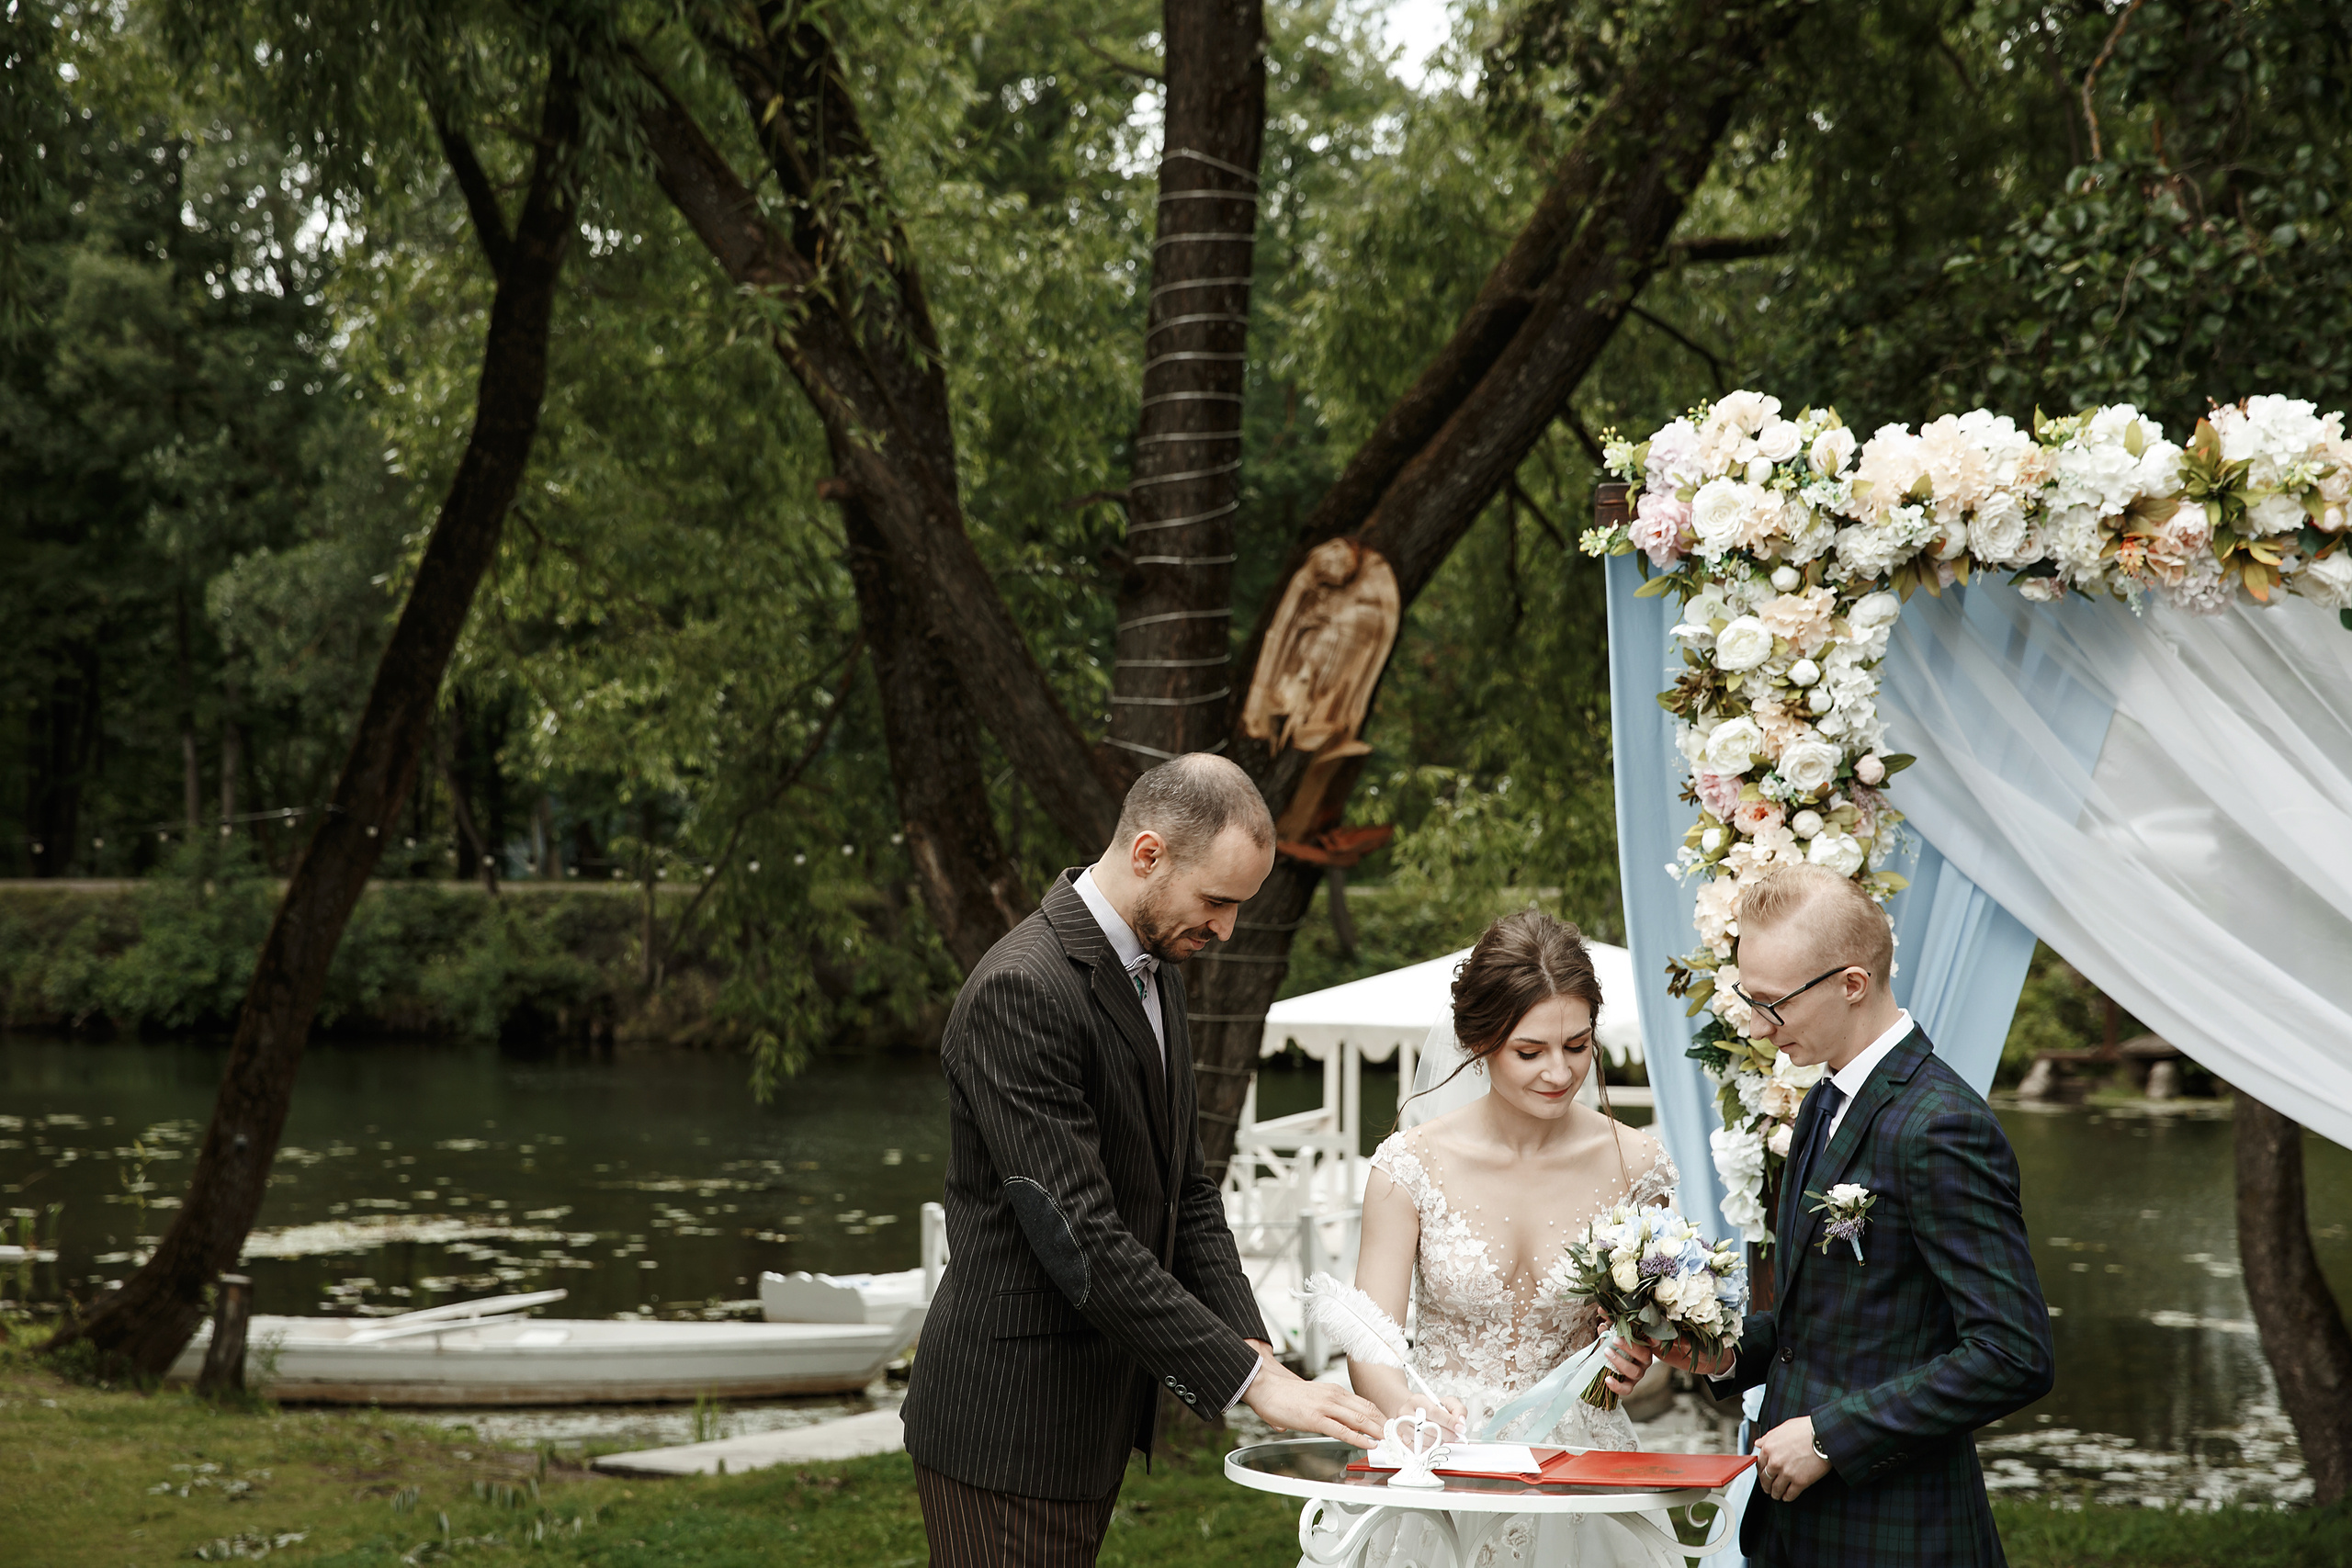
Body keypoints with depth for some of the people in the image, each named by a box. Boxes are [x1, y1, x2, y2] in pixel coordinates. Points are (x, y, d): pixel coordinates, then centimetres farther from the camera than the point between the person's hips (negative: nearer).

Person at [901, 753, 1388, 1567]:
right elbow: (1080, 1238, -25)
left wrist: (1254, 1345, -2)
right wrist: (1250, 1378, -23)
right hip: (1010, 1429, -9)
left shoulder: (1155, 970, 11)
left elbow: (1183, 1191, 14)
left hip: (1093, 1416, 9)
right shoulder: (1022, 990, -20)